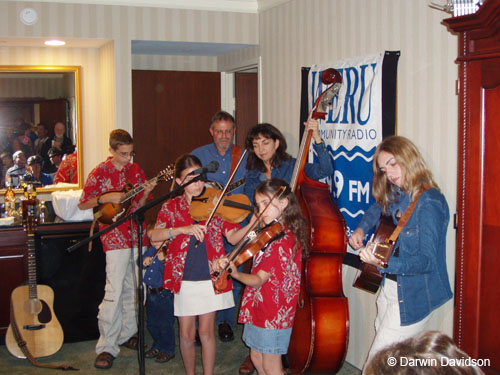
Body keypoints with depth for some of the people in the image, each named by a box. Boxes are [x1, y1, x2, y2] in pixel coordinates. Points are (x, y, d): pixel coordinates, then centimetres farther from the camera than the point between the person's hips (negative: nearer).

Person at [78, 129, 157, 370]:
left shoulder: (135, 170, 10)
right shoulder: (100, 173, -3)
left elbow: (138, 205, 12)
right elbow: (82, 204, -1)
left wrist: (145, 192, -7)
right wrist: (106, 198, -14)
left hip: (136, 235, 5)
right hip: (115, 238, -5)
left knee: (135, 289, 11)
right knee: (114, 291, -9)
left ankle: (127, 334, 27)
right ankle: (107, 346, -1)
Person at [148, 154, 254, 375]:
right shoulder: (171, 207, 2)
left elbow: (233, 237, -8)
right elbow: (154, 235, -12)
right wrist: (183, 229, -27)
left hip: (210, 278, -1)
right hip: (184, 280, 1)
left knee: (206, 332, 3)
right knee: (186, 334, 8)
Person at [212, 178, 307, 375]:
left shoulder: (282, 240, -24)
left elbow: (258, 280, -29)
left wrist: (234, 273, -44)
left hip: (273, 312, -9)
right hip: (259, 307, 9)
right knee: (257, 358, 19)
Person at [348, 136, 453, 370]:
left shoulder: (429, 202, -21)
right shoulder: (395, 195, 3)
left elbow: (427, 260, -27)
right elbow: (377, 209, 28)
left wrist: (383, 262, -40)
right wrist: (361, 229, 9)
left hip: (413, 297, -8)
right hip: (389, 287, 8)